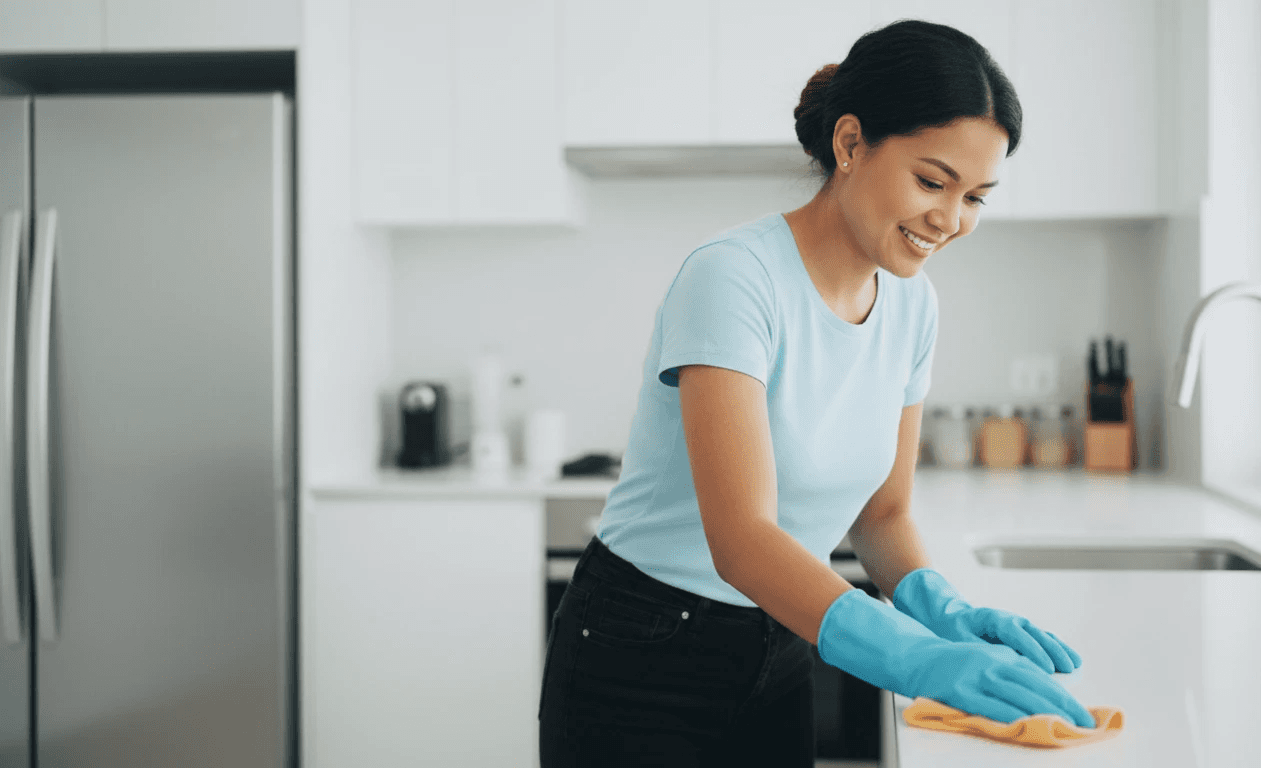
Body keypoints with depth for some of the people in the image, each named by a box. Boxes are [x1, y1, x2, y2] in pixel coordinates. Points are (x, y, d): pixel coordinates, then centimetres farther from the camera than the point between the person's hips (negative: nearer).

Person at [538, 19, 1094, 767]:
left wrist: (940, 607, -13)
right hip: (638, 668, -6)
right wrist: (918, 658, -40)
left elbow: (883, 513, 6)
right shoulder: (733, 277, -23)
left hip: (777, 661, 6)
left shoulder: (912, 305, 0)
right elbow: (740, 538, -31)